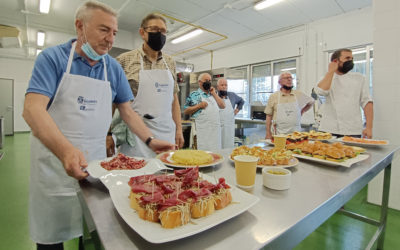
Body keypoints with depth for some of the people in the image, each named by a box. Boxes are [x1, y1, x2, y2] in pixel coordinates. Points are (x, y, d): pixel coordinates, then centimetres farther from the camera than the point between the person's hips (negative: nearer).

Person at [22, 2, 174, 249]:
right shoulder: (53, 58, -5)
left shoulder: (114, 68, 5)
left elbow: (127, 111, 7)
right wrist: (65, 150, -33)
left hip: (96, 162, 3)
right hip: (55, 159, -2)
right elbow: (33, 109, -17)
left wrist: (150, 140, -5)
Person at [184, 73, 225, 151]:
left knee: (215, 150, 8)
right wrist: (199, 106, -12)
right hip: (203, 129, -5)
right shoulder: (194, 95, 2)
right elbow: (185, 111, -1)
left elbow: (223, 106, 9)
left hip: (216, 129, 5)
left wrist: (214, 93, 5)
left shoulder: (213, 94, 18)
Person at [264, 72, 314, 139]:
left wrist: (302, 112, 14)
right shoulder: (273, 97, 1)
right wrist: (268, 132, -5)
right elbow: (269, 116, 1)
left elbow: (311, 102, 25)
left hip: (296, 132, 2)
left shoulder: (299, 94, 6)